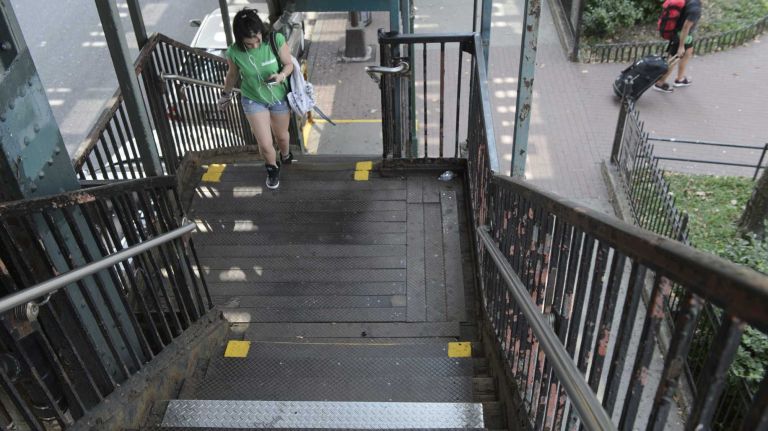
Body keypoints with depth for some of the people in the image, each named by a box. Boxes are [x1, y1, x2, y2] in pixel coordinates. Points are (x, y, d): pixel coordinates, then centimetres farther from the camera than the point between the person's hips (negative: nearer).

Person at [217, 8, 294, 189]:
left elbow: (289, 64, -11)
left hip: (279, 97, 1)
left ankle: (285, 156, 58)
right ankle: (273, 169, 34)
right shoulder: (234, 52, -23)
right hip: (253, 100, 0)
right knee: (265, 145, -1)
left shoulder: (276, 40, -26)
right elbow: (232, 75, -2)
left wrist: (281, 76, -33)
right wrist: (225, 95, 13)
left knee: (281, 135, 22)